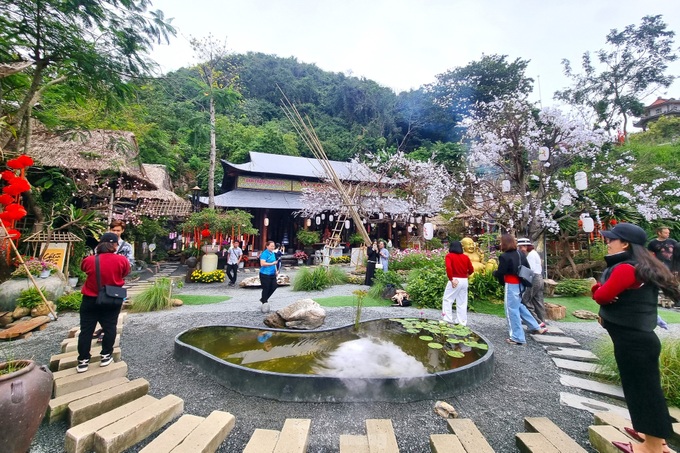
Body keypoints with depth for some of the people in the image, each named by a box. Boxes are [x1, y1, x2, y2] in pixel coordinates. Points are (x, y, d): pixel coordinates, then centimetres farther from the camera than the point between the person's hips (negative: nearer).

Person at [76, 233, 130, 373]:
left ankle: (83, 361, 14)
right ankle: (106, 356, 18)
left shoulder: (89, 260, -10)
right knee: (109, 328, 11)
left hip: (90, 300, 1)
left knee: (86, 330, 9)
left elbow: (84, 268, 13)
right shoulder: (122, 260, -14)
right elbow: (125, 273, 3)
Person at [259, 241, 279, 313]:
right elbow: (262, 263, -24)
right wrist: (272, 263, -25)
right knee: (266, 289, 1)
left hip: (272, 274, 8)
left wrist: (276, 270, 15)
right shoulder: (264, 253, -14)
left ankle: (263, 299, 27)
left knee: (274, 287, 9)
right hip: (265, 274, -8)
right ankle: (264, 302, 17)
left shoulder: (273, 253, 12)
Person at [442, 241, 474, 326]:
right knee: (462, 302, 12)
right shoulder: (465, 257, 8)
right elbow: (471, 270, 12)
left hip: (455, 280, -5)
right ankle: (462, 322, 16)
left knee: (447, 300, 5)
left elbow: (448, 267, -21)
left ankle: (448, 320, 0)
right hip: (464, 281, 5)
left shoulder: (449, 256, -5)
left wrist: (451, 279, -15)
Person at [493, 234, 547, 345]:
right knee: (519, 306, 25)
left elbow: (500, 273, -18)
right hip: (520, 284, 8)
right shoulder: (520, 253, 6)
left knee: (512, 310, 2)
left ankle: (517, 338, 10)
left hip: (511, 285, -8)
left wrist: (494, 272, 2)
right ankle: (536, 327, 33)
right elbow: (527, 268, 12)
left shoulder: (505, 256, -18)